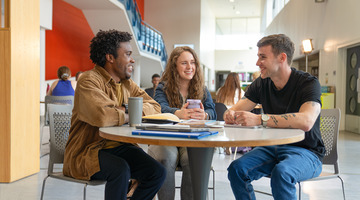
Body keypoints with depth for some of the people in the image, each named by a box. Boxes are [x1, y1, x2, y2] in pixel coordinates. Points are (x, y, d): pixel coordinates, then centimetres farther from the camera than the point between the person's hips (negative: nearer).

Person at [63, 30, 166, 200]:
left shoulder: (127, 83, 12)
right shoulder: (89, 81, -14)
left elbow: (154, 106, 7)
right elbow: (102, 116, -31)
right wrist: (129, 115, -12)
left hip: (120, 147, 7)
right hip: (87, 151, -7)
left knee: (158, 172, -12)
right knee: (121, 169, -34)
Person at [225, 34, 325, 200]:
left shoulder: (308, 83, -14)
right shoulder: (261, 84, 5)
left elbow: (306, 121, -33)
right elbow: (237, 109, 3)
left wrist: (260, 119, -38)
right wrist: (231, 114, -23)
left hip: (305, 151, -5)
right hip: (272, 147, 5)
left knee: (281, 173, -36)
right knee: (236, 169, -19)